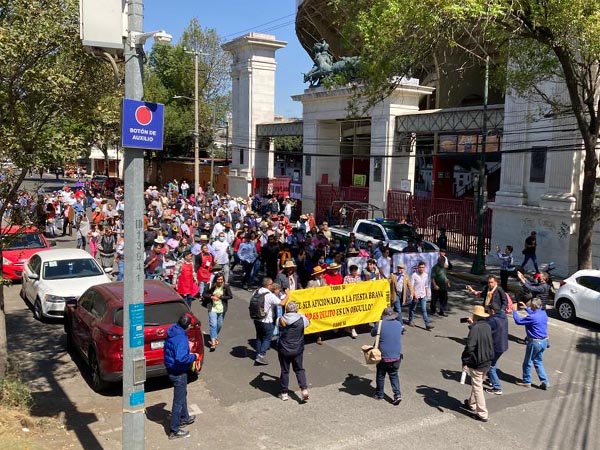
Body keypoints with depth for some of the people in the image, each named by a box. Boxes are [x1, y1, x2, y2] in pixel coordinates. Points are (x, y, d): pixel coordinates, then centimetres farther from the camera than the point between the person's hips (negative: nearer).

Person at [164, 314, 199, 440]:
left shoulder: (172, 332, 0)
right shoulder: (181, 338, -28)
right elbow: (181, 358, -36)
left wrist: (188, 354, 12)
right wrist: (193, 357, -19)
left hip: (171, 369, 9)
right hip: (178, 373, -9)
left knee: (182, 394, 28)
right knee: (179, 401, 4)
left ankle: (184, 418, 46)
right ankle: (174, 431, 14)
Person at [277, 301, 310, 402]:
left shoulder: (281, 320, -13)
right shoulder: (302, 319, -11)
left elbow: (277, 326, 9)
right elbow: (307, 322, 12)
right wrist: (300, 314, 26)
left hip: (284, 351, -1)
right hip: (298, 350, 1)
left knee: (284, 371, 13)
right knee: (300, 370, 17)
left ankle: (284, 393, 22)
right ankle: (304, 389, 5)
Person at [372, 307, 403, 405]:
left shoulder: (380, 324, -13)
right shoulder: (399, 324, -2)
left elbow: (372, 334, 3)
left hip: (383, 357, -3)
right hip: (396, 356, 3)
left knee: (380, 376, 15)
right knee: (394, 375, 17)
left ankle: (379, 394, 28)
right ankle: (397, 394, 5)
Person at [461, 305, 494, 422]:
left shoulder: (475, 329, -23)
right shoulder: (487, 326, 1)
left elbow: (469, 347, -25)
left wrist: (465, 362, -15)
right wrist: (473, 325, 20)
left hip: (476, 363, -8)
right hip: (487, 361, 8)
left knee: (477, 387, 3)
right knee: (476, 384, 24)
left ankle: (482, 414, 7)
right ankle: (471, 404, 41)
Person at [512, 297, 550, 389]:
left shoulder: (532, 317, -24)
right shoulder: (543, 314, 1)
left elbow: (518, 321, -15)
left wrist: (514, 310, -3)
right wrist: (525, 308, 25)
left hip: (535, 342, -8)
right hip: (544, 341, 8)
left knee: (527, 362, 11)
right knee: (538, 362, 21)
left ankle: (526, 381, 24)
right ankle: (545, 382, 17)